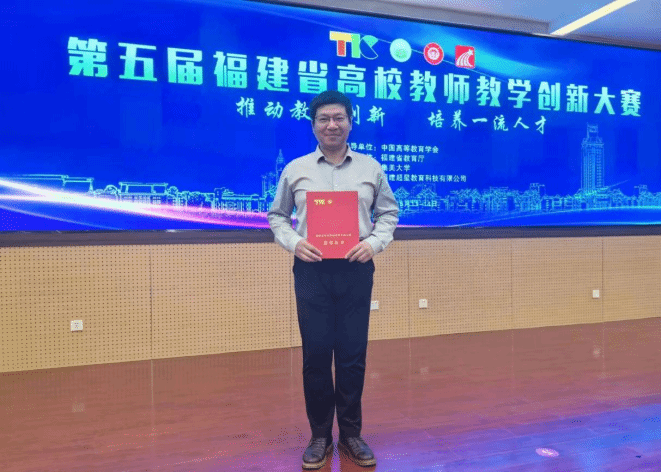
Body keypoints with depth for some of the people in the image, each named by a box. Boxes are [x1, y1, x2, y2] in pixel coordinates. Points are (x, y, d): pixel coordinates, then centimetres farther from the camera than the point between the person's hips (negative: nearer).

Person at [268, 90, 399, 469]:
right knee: (316, 354, 5)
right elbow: (277, 216, 10)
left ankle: (351, 434, 24)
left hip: (356, 270, 1)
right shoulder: (295, 170, 6)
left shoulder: (371, 168, 8)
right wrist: (294, 242, -8)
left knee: (353, 354, 6)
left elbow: (388, 213, 11)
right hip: (311, 270, 0)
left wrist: (375, 242, -7)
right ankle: (320, 436, 22)